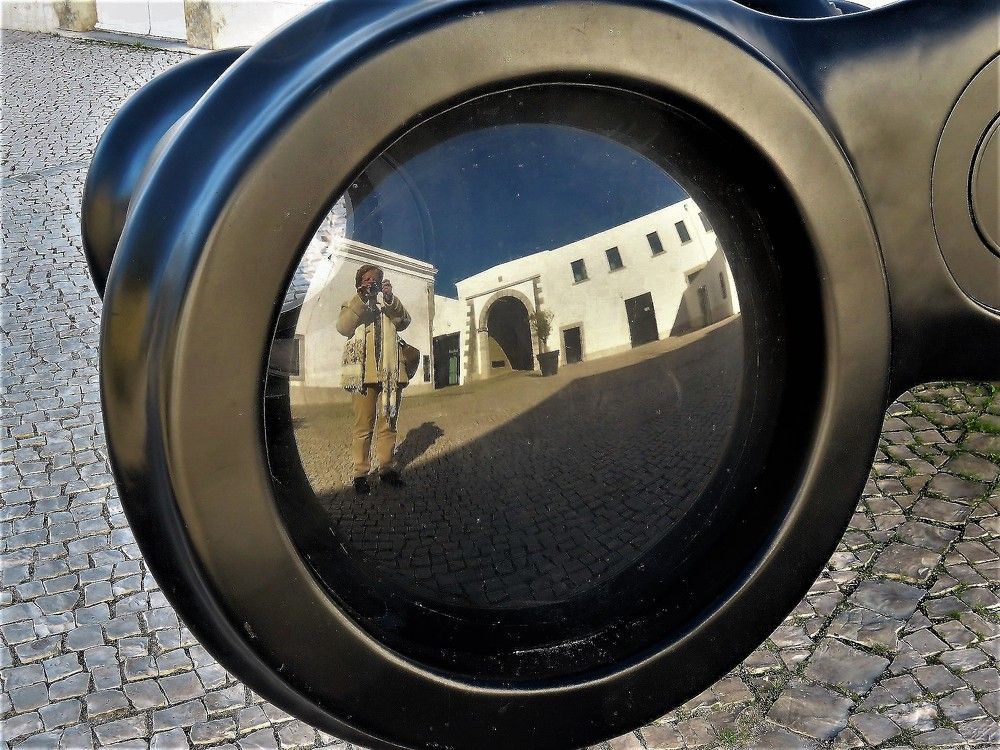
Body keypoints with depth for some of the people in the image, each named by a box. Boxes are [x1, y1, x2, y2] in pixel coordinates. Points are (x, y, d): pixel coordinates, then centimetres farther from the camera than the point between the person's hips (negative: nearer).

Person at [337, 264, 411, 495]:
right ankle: (360, 473, -4)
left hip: (390, 372, 3)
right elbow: (343, 327, -6)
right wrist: (361, 298, -16)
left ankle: (387, 468, 12)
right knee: (363, 426, -6)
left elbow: (404, 321, 1)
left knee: (388, 424, 6)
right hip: (364, 373, -3)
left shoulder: (389, 306, 22)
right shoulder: (352, 306, 15)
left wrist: (390, 298, -15)